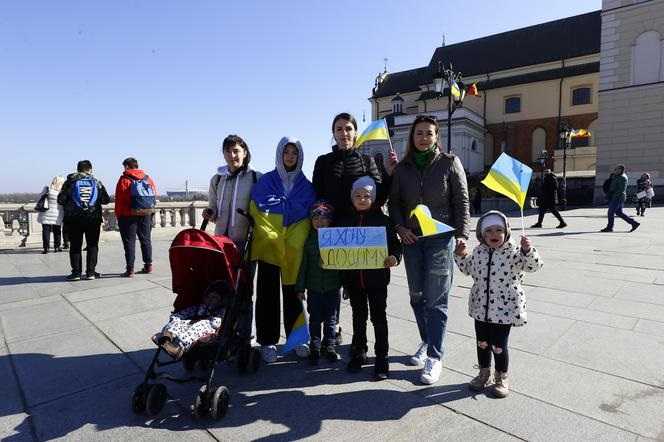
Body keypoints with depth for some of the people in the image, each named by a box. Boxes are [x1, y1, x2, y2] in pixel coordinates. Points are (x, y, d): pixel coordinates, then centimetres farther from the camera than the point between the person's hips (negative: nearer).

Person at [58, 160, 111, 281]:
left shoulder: (70, 181, 2)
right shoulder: (96, 182, 5)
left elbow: (60, 200, -3)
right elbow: (106, 200, 2)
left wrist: (69, 204, 17)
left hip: (74, 219, 0)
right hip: (93, 218, 0)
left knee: (75, 246, 8)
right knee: (92, 245, 8)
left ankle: (76, 272, 7)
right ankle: (91, 272, 6)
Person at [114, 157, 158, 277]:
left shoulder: (124, 179, -6)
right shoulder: (148, 178, 9)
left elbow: (119, 199, -7)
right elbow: (154, 194, 7)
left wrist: (118, 215, -1)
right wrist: (150, 210, 12)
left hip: (129, 215, -4)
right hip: (146, 214, 5)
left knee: (129, 241, 1)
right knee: (146, 239, 14)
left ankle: (130, 269, 0)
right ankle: (148, 266, 18)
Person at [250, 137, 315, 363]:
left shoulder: (306, 185, 13)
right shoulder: (266, 180, 8)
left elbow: (309, 212, 3)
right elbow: (261, 206, -5)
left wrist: (280, 204, -5)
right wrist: (292, 205, -3)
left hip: (294, 248, 1)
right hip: (268, 243, -1)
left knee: (293, 292, 5)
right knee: (268, 292, -1)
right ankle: (268, 341, 9)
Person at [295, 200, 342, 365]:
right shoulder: (309, 240, 1)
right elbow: (303, 265, 4)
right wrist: (300, 287, 3)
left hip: (332, 287, -1)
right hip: (314, 288, 1)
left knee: (331, 319, 10)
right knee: (315, 319, 10)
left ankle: (329, 347, 26)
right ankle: (314, 348, 24)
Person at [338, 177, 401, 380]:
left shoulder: (382, 220, -5)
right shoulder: (345, 220, 4)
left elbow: (395, 244, -5)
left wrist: (394, 257, -24)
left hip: (377, 278, -3)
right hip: (353, 278, 3)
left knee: (379, 317, 7)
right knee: (358, 316, 18)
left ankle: (382, 358, 19)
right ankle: (358, 352, 33)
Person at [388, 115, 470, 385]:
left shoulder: (449, 163, 0)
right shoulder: (403, 167, 8)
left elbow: (461, 201, -1)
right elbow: (394, 201, 12)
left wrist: (461, 234, -8)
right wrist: (400, 227, -3)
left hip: (441, 238, -4)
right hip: (411, 239, 4)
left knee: (436, 299, -4)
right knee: (417, 295, 11)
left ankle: (434, 357, 6)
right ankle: (427, 342, 31)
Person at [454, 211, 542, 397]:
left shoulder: (513, 252, -12)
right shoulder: (478, 252, 1)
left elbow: (533, 265, -24)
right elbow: (468, 269, 17)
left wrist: (528, 250, -40)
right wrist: (460, 255, 3)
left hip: (505, 310, -4)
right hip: (481, 308, 4)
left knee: (499, 346, 6)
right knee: (482, 344, 17)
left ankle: (501, 378, 30)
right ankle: (484, 374, 39)